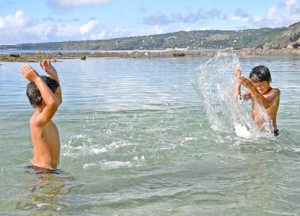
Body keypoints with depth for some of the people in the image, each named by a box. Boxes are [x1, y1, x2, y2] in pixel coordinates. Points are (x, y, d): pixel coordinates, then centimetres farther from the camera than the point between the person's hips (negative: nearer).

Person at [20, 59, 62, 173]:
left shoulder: (40, 116, 7)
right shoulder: (37, 120, -25)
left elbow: (58, 100, 25)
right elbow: (53, 103, -47)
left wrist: (54, 75, 17)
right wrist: (37, 79, -38)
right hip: (42, 172, -10)